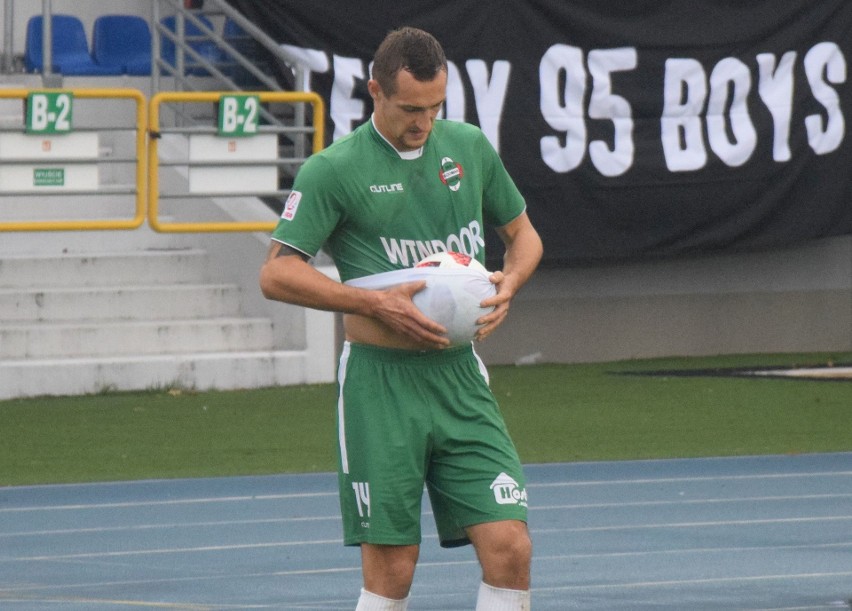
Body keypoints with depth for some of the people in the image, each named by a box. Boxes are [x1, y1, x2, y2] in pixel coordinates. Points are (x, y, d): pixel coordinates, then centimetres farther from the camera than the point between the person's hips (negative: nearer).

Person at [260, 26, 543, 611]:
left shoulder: (469, 146, 9)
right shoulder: (334, 169, -5)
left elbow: (524, 233, 22)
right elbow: (277, 273, -8)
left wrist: (509, 282, -1)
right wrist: (377, 304, -17)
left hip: (462, 376, 4)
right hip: (381, 382, -4)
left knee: (510, 550, -7)